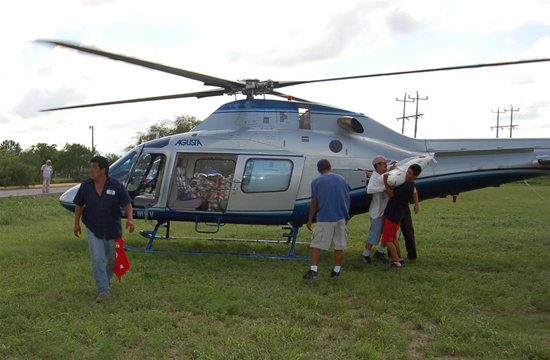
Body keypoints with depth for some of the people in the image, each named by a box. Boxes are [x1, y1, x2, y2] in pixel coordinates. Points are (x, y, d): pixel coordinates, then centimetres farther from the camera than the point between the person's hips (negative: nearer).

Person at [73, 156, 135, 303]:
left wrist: (130, 219, -25)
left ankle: (107, 278, 44)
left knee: (112, 259, 15)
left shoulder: (116, 185, -10)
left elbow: (127, 203, -9)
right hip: (93, 230, 0)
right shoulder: (86, 185, -4)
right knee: (97, 260, -8)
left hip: (113, 229, 0)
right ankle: (103, 290, -1)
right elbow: (79, 205, 7)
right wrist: (77, 223, 9)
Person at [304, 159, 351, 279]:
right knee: (339, 246, 12)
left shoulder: (316, 181, -4)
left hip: (324, 219, -3)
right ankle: (337, 270, 19)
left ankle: (313, 270, -2)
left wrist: (310, 220, 4)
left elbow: (314, 203, -5)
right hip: (340, 218, 4)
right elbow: (348, 199, 10)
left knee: (316, 245, 3)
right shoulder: (341, 179, 7)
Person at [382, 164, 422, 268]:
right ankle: (400, 259, 28)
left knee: (387, 239, -5)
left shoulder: (408, 186, -21)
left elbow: (391, 194, -21)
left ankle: (397, 262, 1)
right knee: (393, 238, 19)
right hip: (391, 213, 10)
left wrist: (385, 182, -16)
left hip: (394, 215, -10)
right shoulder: (406, 184, 10)